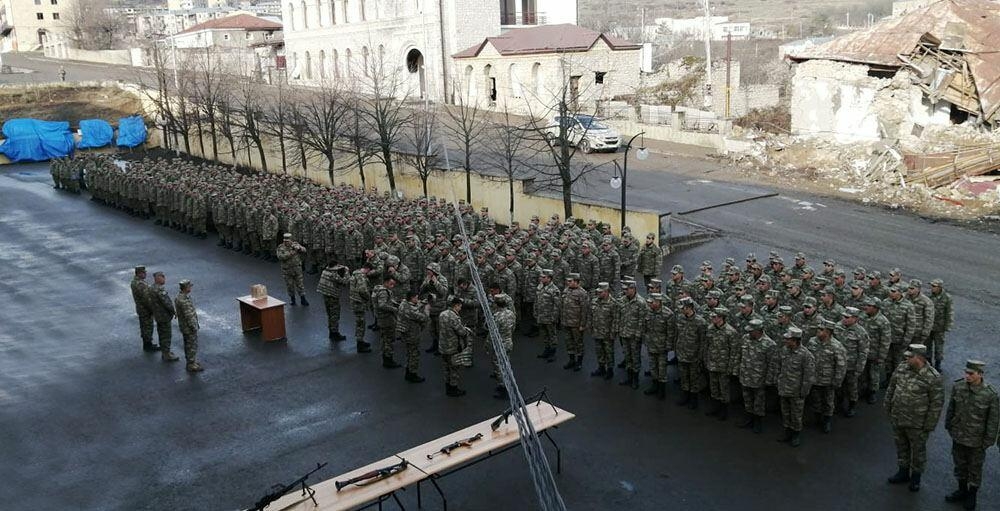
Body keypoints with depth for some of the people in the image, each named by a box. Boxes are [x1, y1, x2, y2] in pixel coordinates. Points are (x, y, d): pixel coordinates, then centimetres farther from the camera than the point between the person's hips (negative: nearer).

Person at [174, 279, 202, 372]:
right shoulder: (184, 300, -29)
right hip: (189, 327, -10)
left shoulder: (179, 296, 4)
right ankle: (192, 365, 9)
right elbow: (189, 316, -26)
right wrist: (194, 327, -18)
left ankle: (191, 361, 33)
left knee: (188, 345, 20)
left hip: (184, 326, 10)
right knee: (192, 346, 1)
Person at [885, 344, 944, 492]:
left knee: (918, 450, 15)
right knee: (901, 446, 21)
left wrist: (929, 425, -12)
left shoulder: (932, 377, -21)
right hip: (897, 419, 5)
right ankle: (903, 472, 41)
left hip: (917, 424, -5)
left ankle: (916, 477, 34)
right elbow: (891, 389, 7)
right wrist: (888, 409, 10)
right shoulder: (901, 368, -6)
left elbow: (937, 403, -15)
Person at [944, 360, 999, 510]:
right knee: (959, 464, 21)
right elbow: (951, 408, 3)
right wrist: (949, 426, 12)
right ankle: (962, 490, 42)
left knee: (975, 468, 16)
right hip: (958, 436, 4)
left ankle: (972, 495, 37)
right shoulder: (958, 386, -12)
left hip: (976, 440, -4)